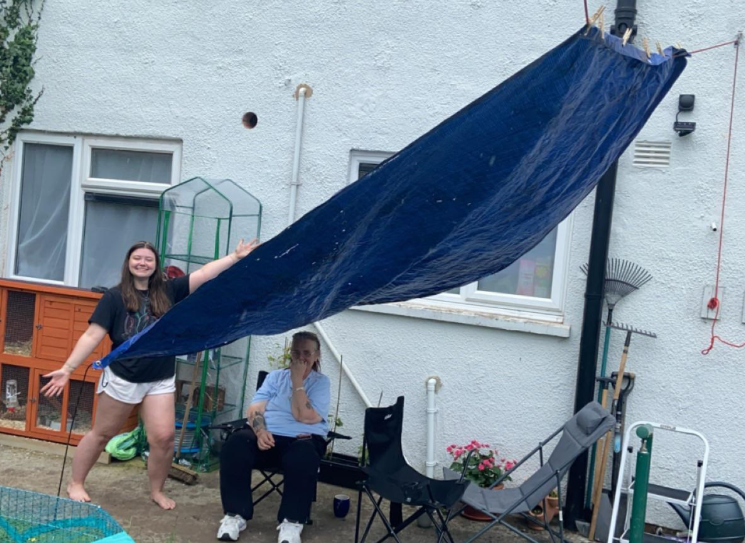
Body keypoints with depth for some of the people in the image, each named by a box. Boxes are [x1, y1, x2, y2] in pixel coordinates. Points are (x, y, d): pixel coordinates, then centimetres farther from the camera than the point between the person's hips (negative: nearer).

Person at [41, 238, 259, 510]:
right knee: (101, 434, 12)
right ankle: (76, 484, 31)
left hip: (160, 380, 2)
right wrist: (67, 368, -15)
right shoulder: (115, 296, -7)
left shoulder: (168, 291, 0)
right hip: (121, 378, -2)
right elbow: (92, 336, -9)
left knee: (163, 437, -3)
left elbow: (204, 273, -6)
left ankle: (156, 491, 18)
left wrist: (236, 257, -13)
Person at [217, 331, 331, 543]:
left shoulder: (321, 382, 5)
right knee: (235, 444, -28)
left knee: (304, 455, -38)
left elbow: (305, 416, -10)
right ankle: (235, 514, -18)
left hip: (301, 440, -2)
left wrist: (297, 381, -10)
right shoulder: (275, 376, 15)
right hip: (267, 436, 3)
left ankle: (292, 522, -25)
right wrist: (260, 431, -18)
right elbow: (255, 409, 3)